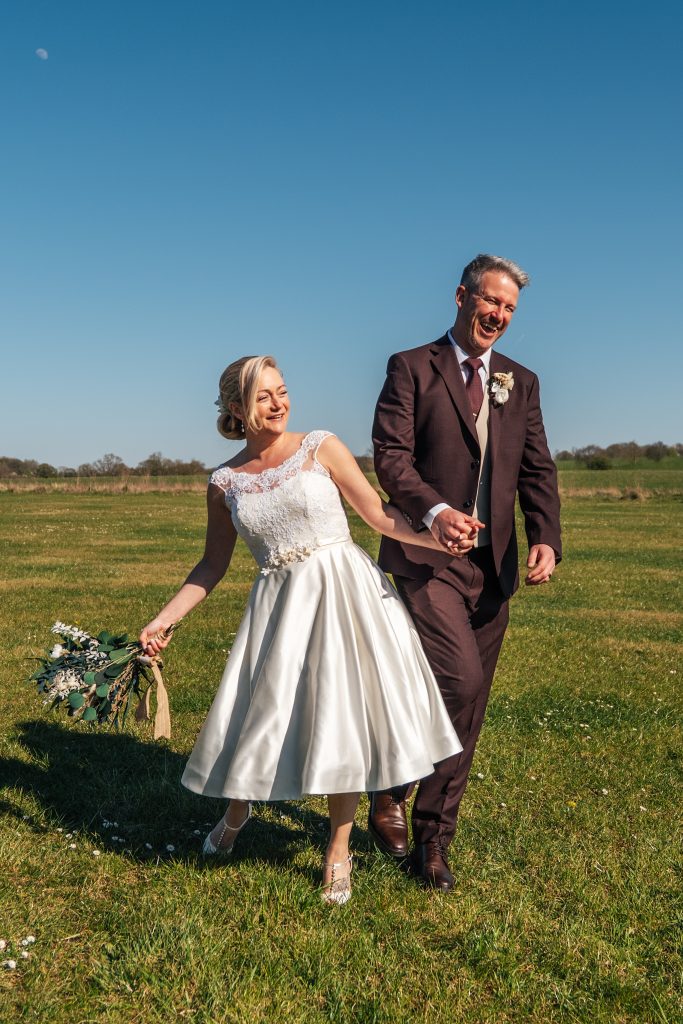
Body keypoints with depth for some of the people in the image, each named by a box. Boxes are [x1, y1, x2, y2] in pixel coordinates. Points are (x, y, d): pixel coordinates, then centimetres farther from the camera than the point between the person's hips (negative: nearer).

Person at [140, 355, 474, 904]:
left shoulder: (323, 448, -2)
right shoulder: (225, 483, 4)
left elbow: (379, 514, -3)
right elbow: (213, 566, 11)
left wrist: (438, 538, -16)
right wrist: (164, 619, 5)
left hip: (343, 594, -1)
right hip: (279, 606, 2)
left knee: (343, 715, 0)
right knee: (262, 712, 6)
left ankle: (339, 850, 20)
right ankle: (237, 808, 40)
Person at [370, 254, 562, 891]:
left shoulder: (521, 383, 15)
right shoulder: (412, 368, 1)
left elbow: (537, 469, 9)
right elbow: (390, 454, -10)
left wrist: (545, 537, -9)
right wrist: (434, 510, -28)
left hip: (492, 564, 5)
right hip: (428, 557, -5)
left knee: (467, 710, 8)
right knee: (459, 680, -20)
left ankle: (431, 839, 23)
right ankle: (391, 791, 6)